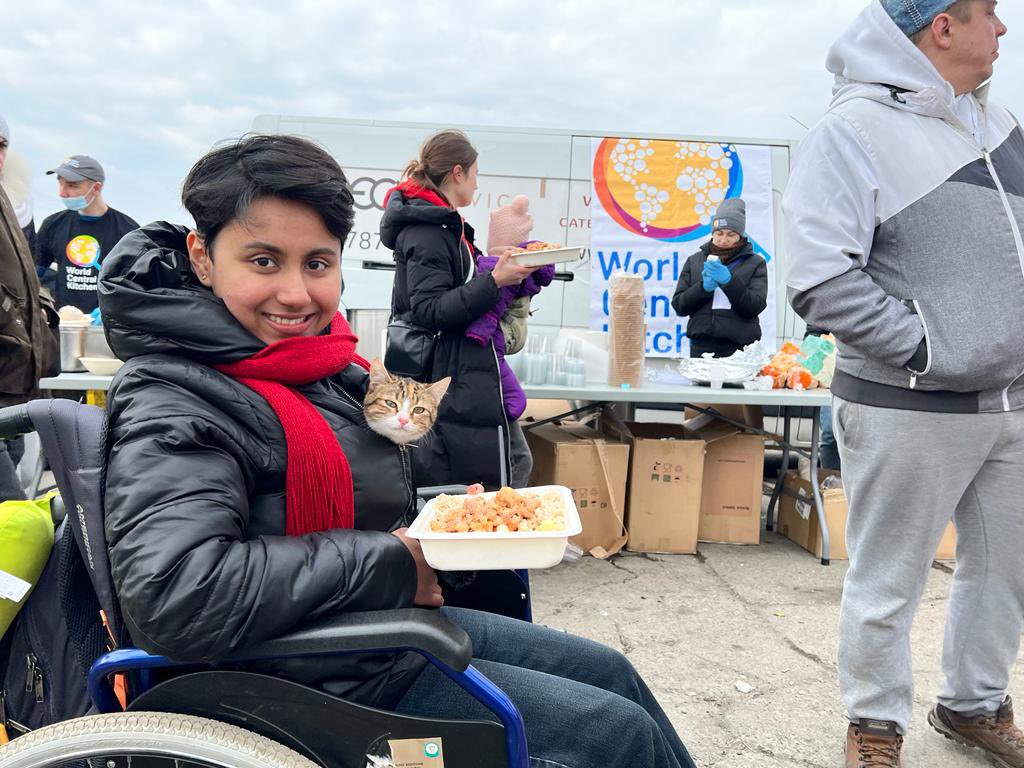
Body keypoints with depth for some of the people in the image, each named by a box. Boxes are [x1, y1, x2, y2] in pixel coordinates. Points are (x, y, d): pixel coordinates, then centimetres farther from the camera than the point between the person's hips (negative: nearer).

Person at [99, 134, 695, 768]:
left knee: (609, 671, 17)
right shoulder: (174, 404, -23)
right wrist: (389, 565, -28)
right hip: (336, 686, -9)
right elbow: (172, 593, -39)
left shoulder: (321, 363, 3)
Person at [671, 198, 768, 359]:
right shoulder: (694, 261, 14)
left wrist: (729, 281, -15)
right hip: (701, 347, 2)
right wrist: (704, 287, -9)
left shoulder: (755, 263, 9)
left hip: (740, 348, -1)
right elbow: (678, 305, 7)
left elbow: (755, 307, -3)